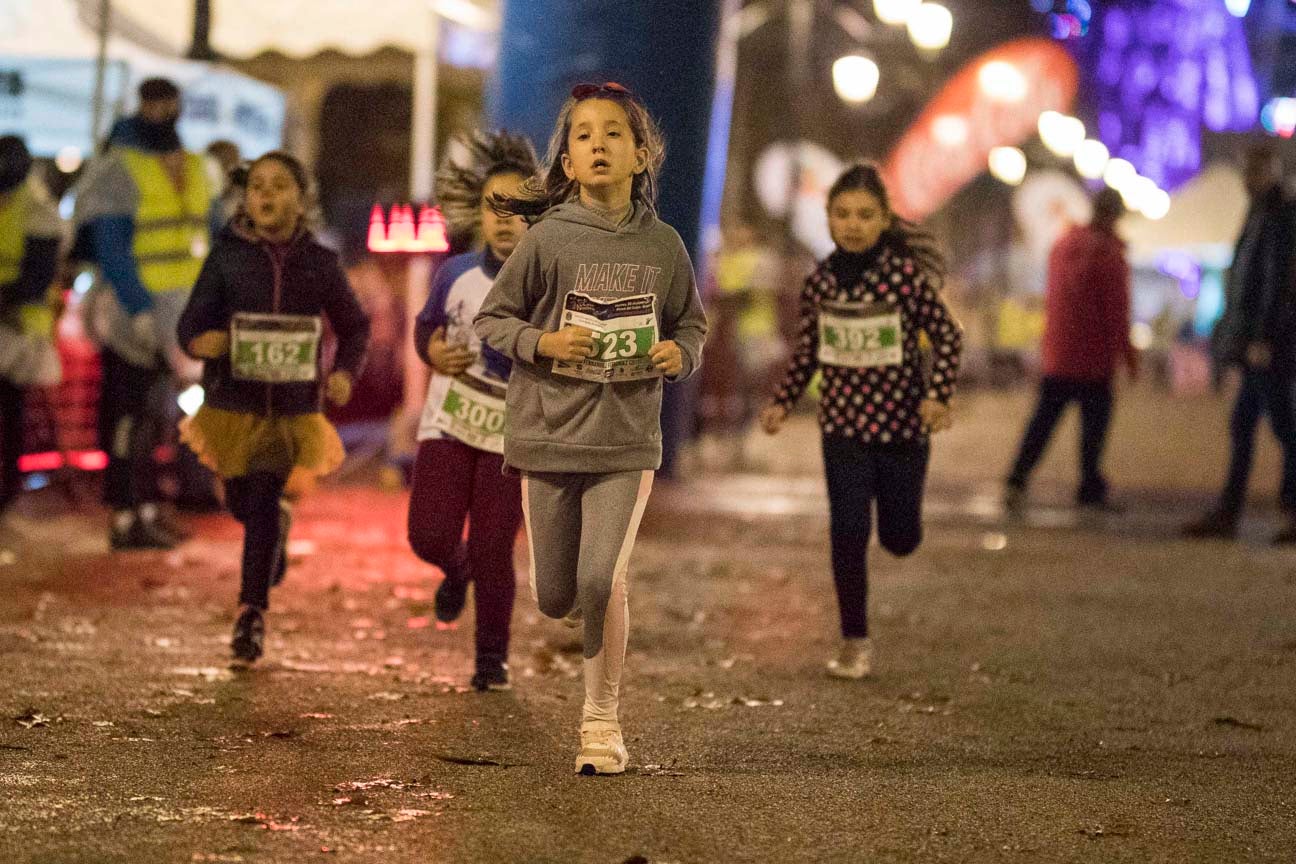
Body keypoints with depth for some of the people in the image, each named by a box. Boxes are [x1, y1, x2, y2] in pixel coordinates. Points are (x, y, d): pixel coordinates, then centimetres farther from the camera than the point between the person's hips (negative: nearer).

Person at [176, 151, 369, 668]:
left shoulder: (319, 264, -2)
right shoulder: (227, 258, -5)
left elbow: (354, 327, 10)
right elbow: (191, 324, -7)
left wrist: (345, 372, -8)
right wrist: (199, 342, -30)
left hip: (293, 410, -1)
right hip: (233, 405, 1)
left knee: (263, 507, -10)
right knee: (241, 504, 15)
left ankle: (252, 612, 2)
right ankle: (279, 522, 51)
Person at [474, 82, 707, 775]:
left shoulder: (662, 245, 0)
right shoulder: (548, 239, -6)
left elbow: (691, 322, 14)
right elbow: (490, 318, 2)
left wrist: (680, 354, -7)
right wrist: (543, 342, -15)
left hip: (628, 439, 0)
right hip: (548, 434, 0)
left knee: (603, 581, -13)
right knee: (555, 598, 7)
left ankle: (602, 719, 4)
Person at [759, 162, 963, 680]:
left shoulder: (907, 275, -12)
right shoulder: (819, 283, -2)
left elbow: (948, 337, -5)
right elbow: (806, 351, 11)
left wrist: (937, 394, -16)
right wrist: (782, 403, 2)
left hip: (902, 424, -1)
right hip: (843, 427, 2)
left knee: (900, 538, 7)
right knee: (848, 532, -5)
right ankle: (854, 643, 6)